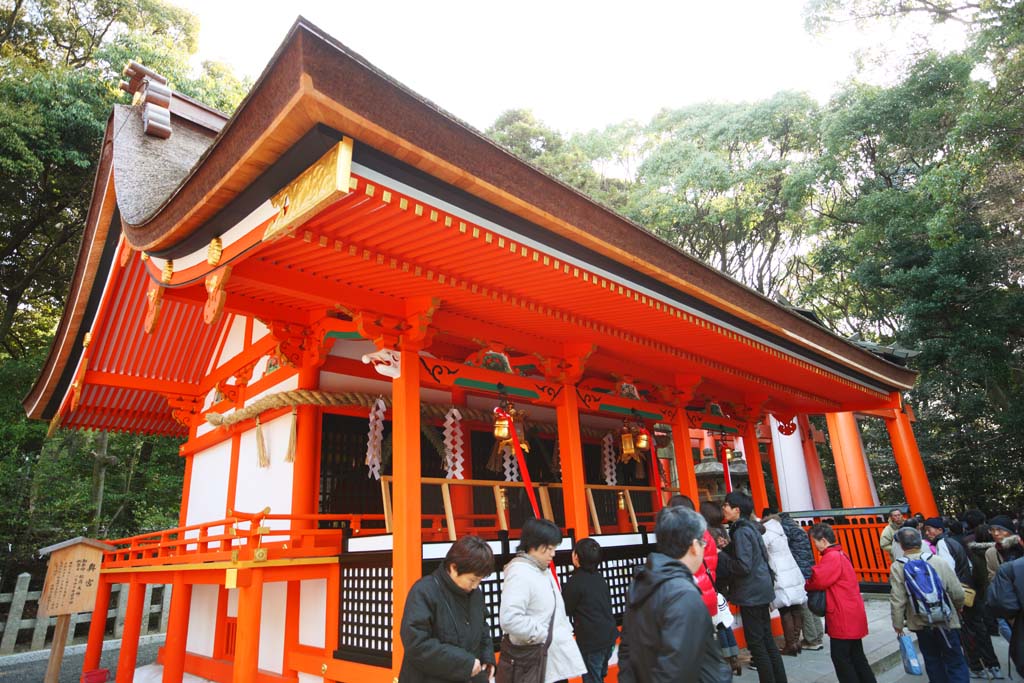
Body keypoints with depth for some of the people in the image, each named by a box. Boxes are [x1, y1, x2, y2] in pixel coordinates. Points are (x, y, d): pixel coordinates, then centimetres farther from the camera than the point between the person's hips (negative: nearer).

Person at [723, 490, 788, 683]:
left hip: (751, 593, -9)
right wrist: (728, 550, 13)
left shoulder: (741, 532, -19)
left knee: (756, 642, 1)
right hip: (760, 590, 9)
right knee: (767, 638, 17)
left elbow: (743, 566, -24)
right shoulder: (750, 527, 9)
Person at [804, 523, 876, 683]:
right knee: (856, 655, 17)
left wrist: (807, 585, -3)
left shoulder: (832, 557, -19)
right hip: (852, 614, 10)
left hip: (843, 617, -10)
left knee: (841, 657, -2)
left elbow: (818, 580, -23)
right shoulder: (839, 554, 15)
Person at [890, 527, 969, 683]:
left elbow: (897, 600, -13)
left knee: (933, 661, 19)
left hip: (920, 623, 0)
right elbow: (957, 593, -5)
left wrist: (898, 624, 1)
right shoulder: (939, 561, -10)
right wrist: (957, 609, 18)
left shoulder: (897, 567, -12)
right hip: (946, 621, 0)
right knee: (955, 663, 10)